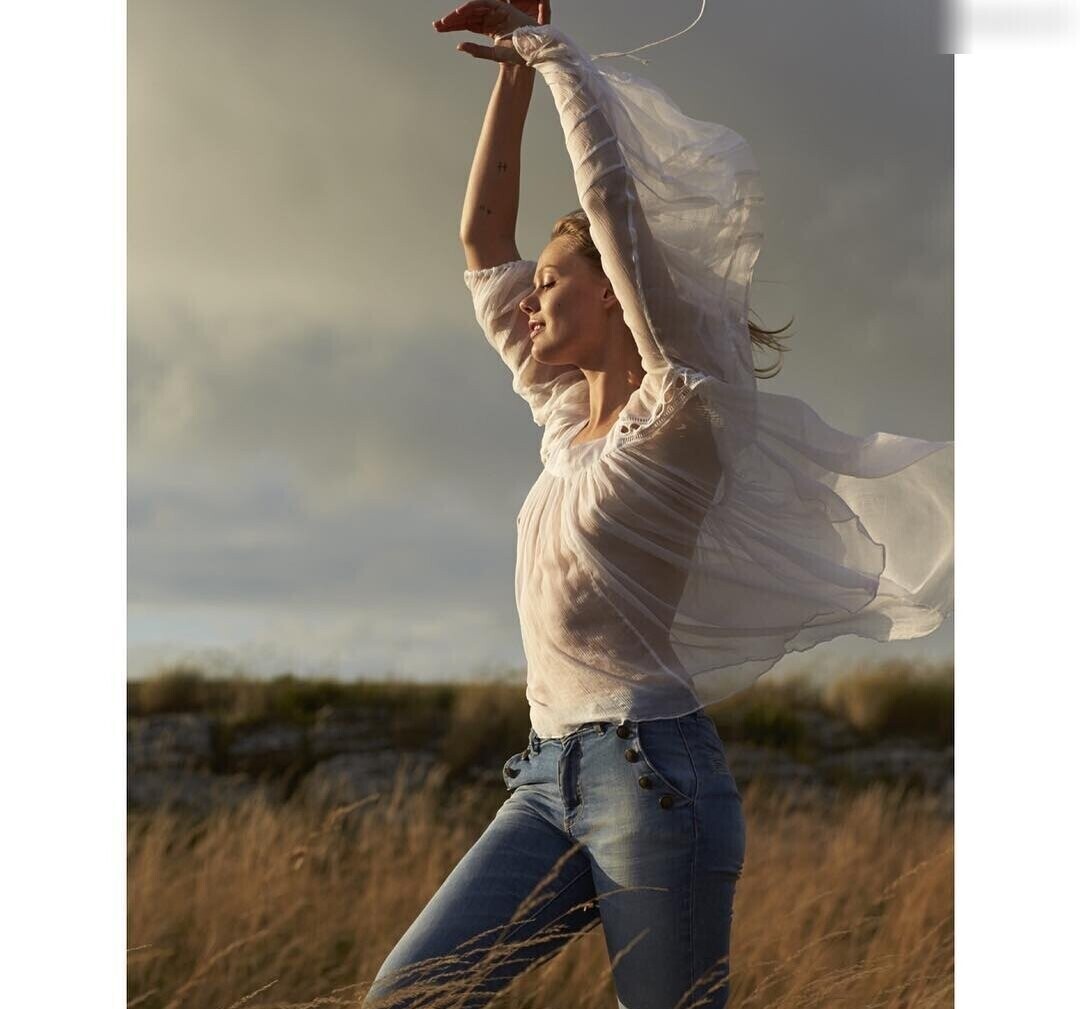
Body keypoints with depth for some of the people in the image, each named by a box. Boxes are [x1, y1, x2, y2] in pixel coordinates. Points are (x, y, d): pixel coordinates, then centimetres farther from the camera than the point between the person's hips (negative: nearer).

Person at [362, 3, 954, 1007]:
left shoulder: (681, 415, -3)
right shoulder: (569, 423, 19)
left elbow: (613, 198, -9)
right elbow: (483, 248, 23)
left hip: (651, 771, -7)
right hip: (547, 782, 7)